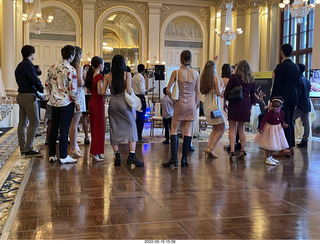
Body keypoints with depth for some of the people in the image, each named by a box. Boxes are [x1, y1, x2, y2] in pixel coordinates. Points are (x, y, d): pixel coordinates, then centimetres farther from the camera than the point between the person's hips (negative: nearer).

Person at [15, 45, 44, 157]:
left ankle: (23, 149, 15)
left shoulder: (19, 65, 16)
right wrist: (42, 90, 0)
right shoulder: (28, 65, -13)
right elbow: (35, 79, -17)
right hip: (29, 96, -10)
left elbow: (20, 80, 15)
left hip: (21, 95, 10)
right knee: (34, 122, -8)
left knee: (22, 123, 10)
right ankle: (28, 149, -9)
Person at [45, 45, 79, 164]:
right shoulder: (71, 70, -13)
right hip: (66, 103, -6)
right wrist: (77, 103, -3)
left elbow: (47, 85, 11)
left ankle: (52, 155, 19)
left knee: (54, 128, 12)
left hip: (54, 102, 6)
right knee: (64, 129, -2)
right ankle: (63, 156, 3)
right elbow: (73, 89, -14)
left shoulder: (52, 68, 6)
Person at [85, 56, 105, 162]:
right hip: (98, 103, -9)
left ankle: (94, 151, 23)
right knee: (99, 127, -2)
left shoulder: (91, 75, 10)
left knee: (94, 127, 15)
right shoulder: (99, 76, -15)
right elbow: (101, 92, -22)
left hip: (92, 102, 9)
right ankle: (95, 153, 1)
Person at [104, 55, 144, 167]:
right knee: (131, 127, 1)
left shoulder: (108, 76, 4)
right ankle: (132, 155, -9)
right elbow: (129, 91, -10)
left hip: (112, 103, 3)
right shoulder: (127, 74, -3)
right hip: (124, 103, -3)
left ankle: (117, 156, 7)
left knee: (114, 129, 8)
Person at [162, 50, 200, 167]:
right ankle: (184, 159, 7)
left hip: (180, 104, -2)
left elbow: (168, 89, -7)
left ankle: (174, 158, -5)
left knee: (174, 131, 4)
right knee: (188, 132, 4)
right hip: (191, 103, 3)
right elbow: (198, 92, 6)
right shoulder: (195, 73, 2)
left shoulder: (176, 73, -6)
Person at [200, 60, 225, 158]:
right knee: (221, 129, 3)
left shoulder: (202, 78, 5)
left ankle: (208, 147, 8)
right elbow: (218, 93, -13)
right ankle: (211, 148, -6)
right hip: (214, 105, -7)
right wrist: (221, 86, 5)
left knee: (215, 128, 19)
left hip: (206, 105, 7)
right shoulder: (215, 78, -12)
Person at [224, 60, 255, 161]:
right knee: (241, 128, 15)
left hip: (234, 104, -4)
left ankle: (232, 151, -9)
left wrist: (224, 103, 6)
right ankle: (243, 151, 14)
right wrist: (250, 107, 20)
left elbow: (227, 91, -3)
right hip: (245, 105, 4)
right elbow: (252, 95, 11)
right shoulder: (251, 80, 7)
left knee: (232, 129, -1)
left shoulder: (234, 77, -4)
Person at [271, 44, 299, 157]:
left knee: (285, 122, -7)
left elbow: (276, 84, -13)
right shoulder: (296, 67, 11)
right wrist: (295, 96, 20)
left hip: (284, 97, -8)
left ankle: (286, 149, -6)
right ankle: (291, 147, 21)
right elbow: (297, 83, 15)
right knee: (290, 122, 15)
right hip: (293, 97, 8)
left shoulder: (281, 66, -12)